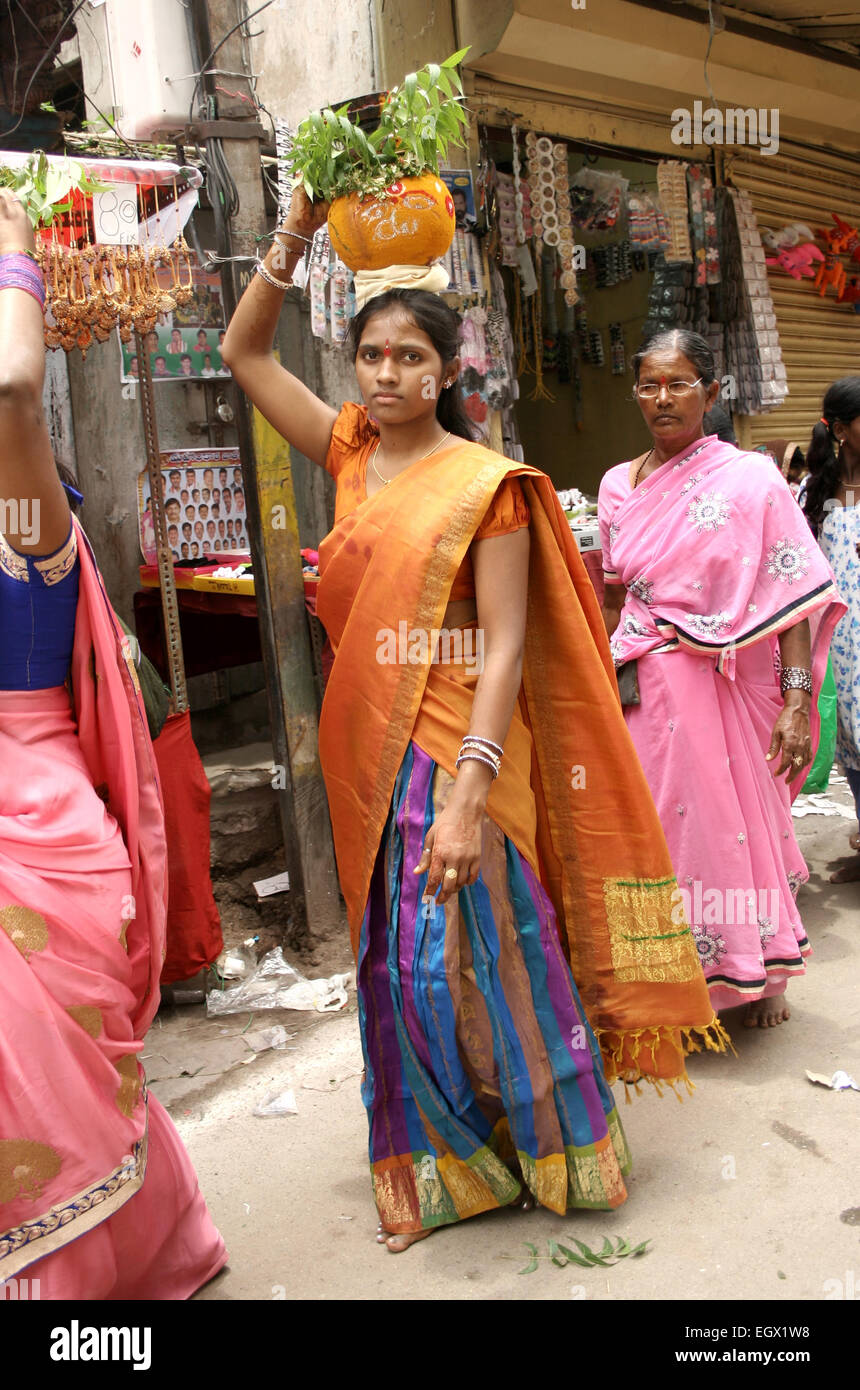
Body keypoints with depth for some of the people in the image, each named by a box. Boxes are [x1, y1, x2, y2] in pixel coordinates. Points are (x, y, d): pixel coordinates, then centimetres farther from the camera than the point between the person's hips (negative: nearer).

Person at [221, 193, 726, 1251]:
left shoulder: (486, 482, -9)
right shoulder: (350, 456, 9)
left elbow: (506, 646, -16)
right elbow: (244, 352, 16)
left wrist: (468, 794, -25)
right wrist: (297, 234, 4)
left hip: (459, 752, -6)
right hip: (369, 753, 6)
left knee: (478, 952, -1)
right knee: (396, 962, 12)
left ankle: (555, 1151, 23)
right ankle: (434, 1170, 30)